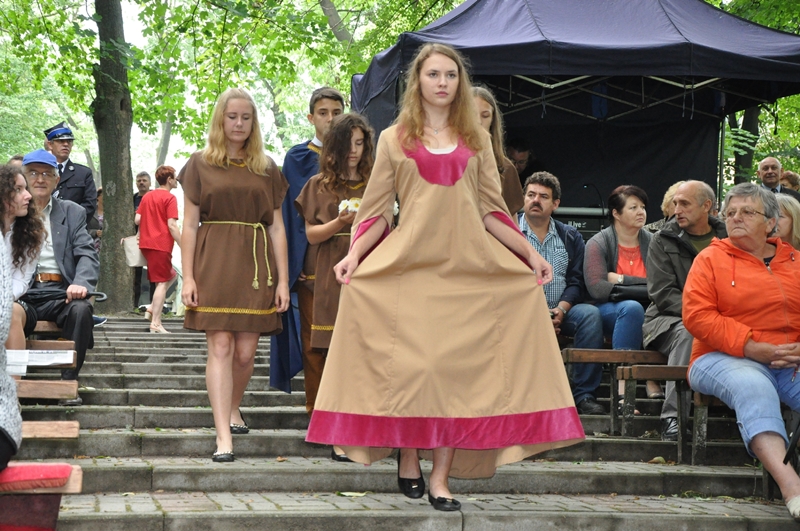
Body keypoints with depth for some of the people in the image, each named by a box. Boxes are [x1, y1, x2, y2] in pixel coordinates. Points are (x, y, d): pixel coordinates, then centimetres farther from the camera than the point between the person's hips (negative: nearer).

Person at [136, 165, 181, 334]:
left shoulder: (147, 197, 14)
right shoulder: (169, 198, -8)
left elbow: (137, 219, 9)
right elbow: (172, 225, -15)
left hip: (146, 243, 8)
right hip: (161, 244, -8)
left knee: (171, 275, 20)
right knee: (162, 282, -4)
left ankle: (153, 307, 6)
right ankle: (155, 323, -7)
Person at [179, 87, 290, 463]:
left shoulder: (266, 170, 12)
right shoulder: (201, 165, 6)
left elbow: (277, 227, 11)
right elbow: (189, 225, 3)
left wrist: (283, 279, 4)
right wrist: (188, 277, -4)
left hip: (255, 264, 2)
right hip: (214, 262, -2)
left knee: (245, 351, 2)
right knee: (220, 346, -10)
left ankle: (233, 408, 31)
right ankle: (223, 436, -12)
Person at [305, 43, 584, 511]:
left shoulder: (477, 140, 15)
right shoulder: (395, 140, 10)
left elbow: (492, 210, 12)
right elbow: (378, 210, 6)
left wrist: (531, 253, 1)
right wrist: (354, 254, -10)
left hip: (466, 266, 1)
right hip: (410, 262, -1)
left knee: (458, 367, -6)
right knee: (410, 363, -7)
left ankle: (442, 477, -4)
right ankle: (408, 460, 8)